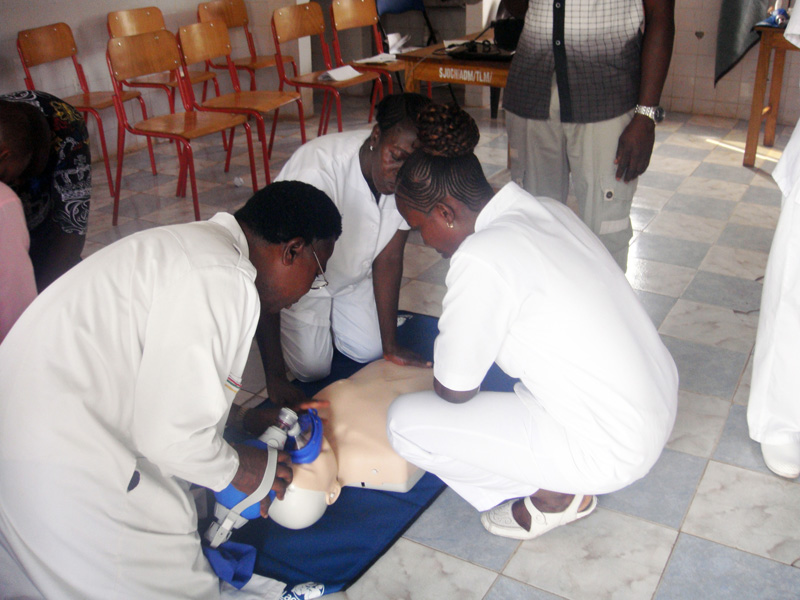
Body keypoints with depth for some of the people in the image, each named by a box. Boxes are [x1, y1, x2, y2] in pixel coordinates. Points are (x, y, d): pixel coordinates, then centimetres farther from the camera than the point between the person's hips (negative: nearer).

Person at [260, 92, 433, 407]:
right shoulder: (315, 171, -41)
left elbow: (388, 259, -12)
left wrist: (391, 346, -11)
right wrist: (275, 378, -37)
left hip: (352, 274, 5)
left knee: (370, 351, -1)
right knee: (313, 366, -9)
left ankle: (328, 317, 29)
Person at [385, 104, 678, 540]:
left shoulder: (480, 259, -22)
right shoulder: (549, 209, 3)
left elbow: (454, 390, -10)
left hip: (612, 450, -9)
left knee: (404, 422, -5)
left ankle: (554, 496, 7)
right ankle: (562, 476, 20)